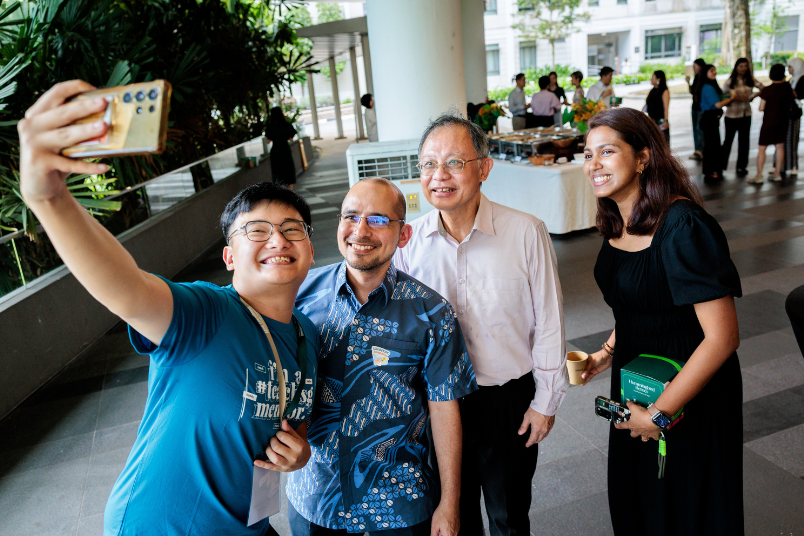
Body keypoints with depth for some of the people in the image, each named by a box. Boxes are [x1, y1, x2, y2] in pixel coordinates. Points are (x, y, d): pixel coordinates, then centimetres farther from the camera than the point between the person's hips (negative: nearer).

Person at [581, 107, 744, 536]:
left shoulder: (682, 227, -25)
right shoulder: (619, 223, 0)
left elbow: (722, 338, -26)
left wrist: (660, 413, -20)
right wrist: (605, 356, 3)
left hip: (689, 397, -7)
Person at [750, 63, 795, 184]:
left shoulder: (767, 90, -17)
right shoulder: (787, 87, -1)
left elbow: (761, 108, -14)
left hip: (769, 122, -5)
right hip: (783, 121, 6)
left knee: (762, 148, -1)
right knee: (780, 146, 13)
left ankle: (759, 176, -3)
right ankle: (777, 173, 17)